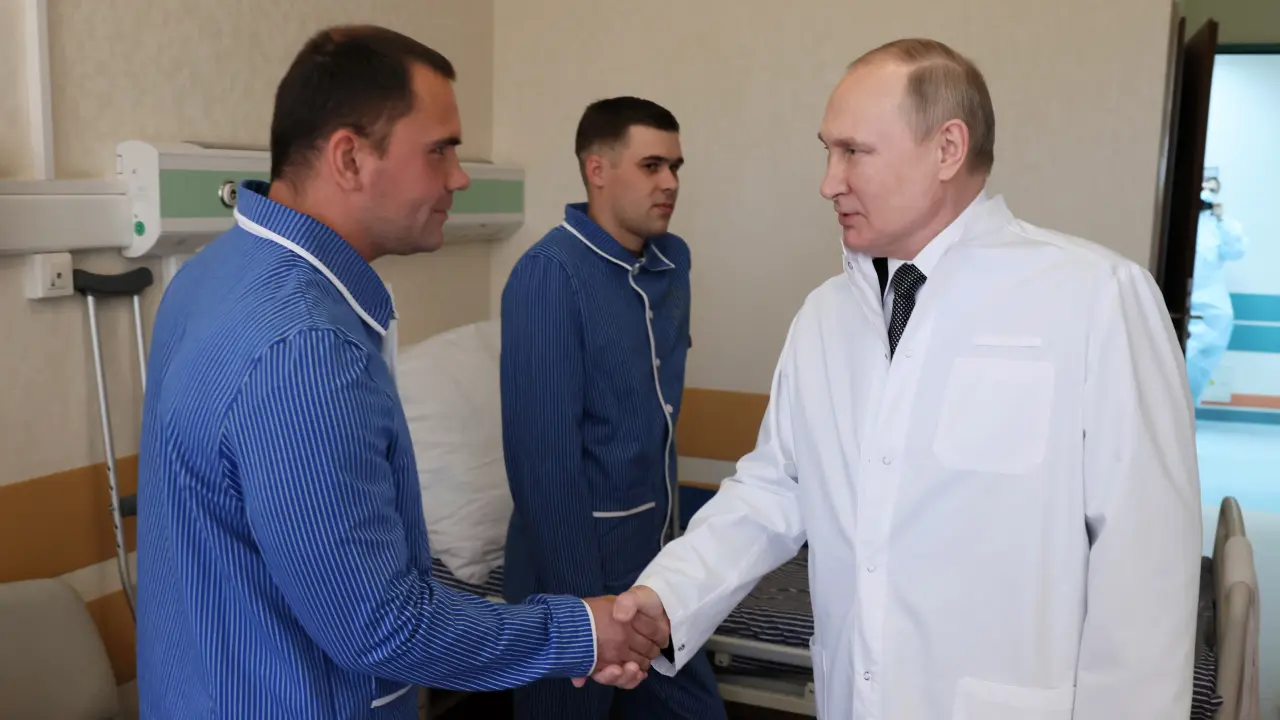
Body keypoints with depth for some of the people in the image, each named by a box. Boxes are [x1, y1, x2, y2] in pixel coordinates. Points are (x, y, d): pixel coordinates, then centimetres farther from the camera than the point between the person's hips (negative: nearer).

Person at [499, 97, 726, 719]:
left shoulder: (673, 261, 5)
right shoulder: (549, 273, -18)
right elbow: (543, 453, -20)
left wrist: (671, 526, 17)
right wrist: (576, 597, -20)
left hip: (657, 552, 7)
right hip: (577, 556, -6)